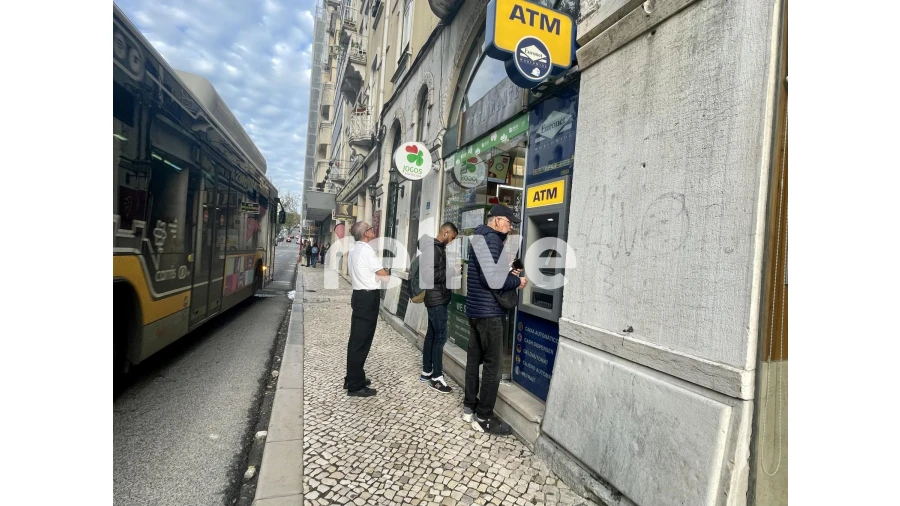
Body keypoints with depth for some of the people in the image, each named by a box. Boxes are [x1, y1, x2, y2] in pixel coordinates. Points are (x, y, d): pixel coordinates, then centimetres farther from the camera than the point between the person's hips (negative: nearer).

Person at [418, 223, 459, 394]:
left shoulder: (438, 248, 13)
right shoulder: (432, 248, -16)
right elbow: (428, 274, -25)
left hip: (437, 298, 10)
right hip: (437, 299, -10)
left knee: (431, 335, 14)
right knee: (440, 337, -4)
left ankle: (426, 372, 25)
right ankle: (436, 377, 6)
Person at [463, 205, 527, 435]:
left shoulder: (480, 237, 18)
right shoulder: (491, 238, -15)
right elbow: (492, 279, -24)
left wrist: (507, 272, 8)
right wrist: (516, 282, -10)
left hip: (476, 309, 10)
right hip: (488, 311, -10)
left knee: (475, 358, 15)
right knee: (493, 363, -2)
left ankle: (469, 407, 26)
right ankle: (483, 418, 6)